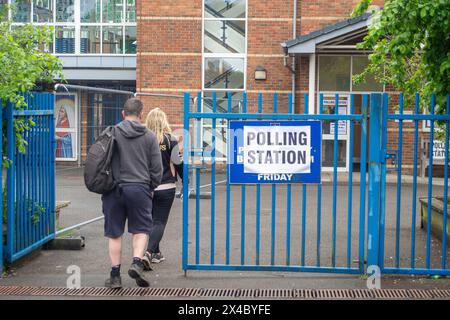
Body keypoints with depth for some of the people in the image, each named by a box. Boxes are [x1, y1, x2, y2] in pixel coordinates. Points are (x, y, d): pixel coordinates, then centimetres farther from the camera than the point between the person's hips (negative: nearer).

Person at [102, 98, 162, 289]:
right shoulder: (149, 136, 2)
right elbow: (157, 168, 3)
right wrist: (151, 186, 18)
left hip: (114, 189, 1)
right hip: (140, 189, 0)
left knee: (114, 233, 8)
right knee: (141, 230, 11)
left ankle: (115, 275, 13)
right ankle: (137, 263, -9)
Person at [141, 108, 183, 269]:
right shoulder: (170, 140, -9)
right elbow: (178, 163, -6)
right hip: (166, 187, -3)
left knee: (151, 220, 18)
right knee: (159, 221, 1)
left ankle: (156, 253, 27)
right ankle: (149, 252, -15)